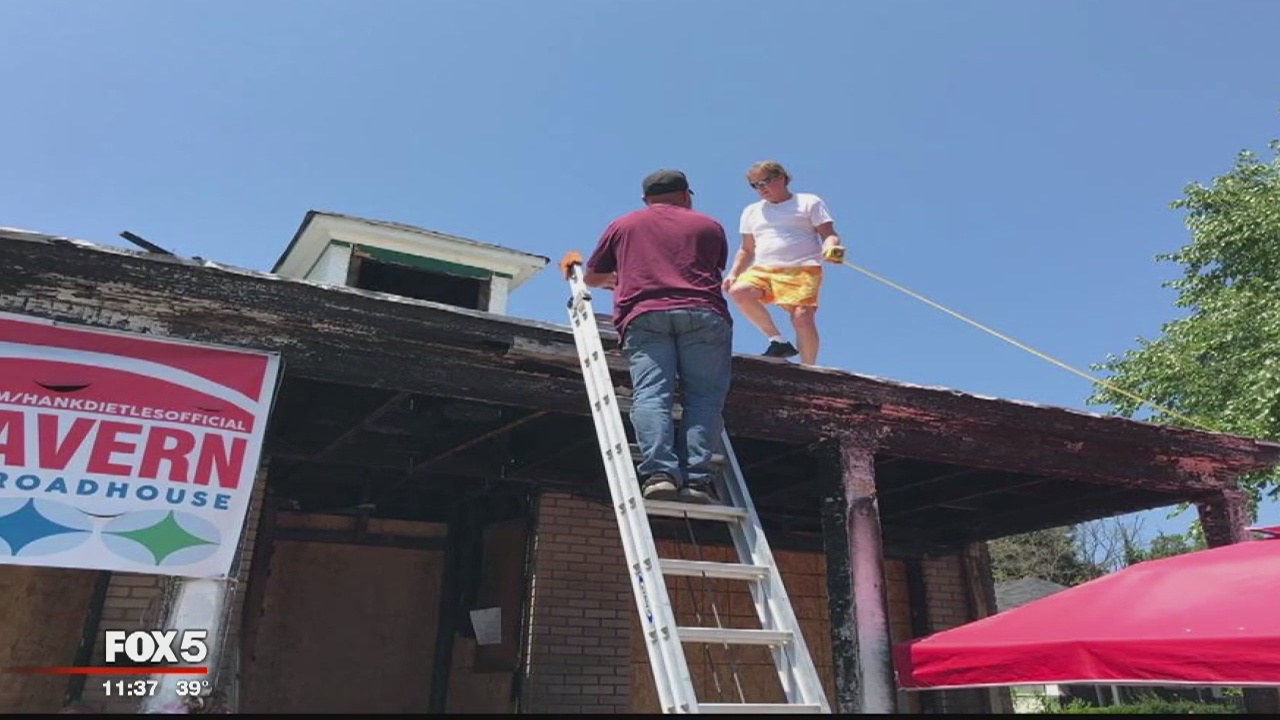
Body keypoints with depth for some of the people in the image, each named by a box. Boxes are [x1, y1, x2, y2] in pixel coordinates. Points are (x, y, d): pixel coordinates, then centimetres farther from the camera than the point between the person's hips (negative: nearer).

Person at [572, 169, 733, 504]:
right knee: (703, 396, -3)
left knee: (651, 394, -10)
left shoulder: (623, 224, 25)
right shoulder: (710, 225, 25)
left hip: (645, 316, 0)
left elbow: (590, 277, 32)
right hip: (704, 314, 0)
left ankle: (658, 473, -28)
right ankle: (696, 478, -17)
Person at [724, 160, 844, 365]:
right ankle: (777, 340, -14)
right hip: (763, 270, 4)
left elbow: (829, 235, 6)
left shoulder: (809, 202, 13)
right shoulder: (751, 211, 26)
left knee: (803, 318, -24)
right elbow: (747, 250, 27)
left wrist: (830, 248, -18)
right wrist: (733, 273, 9)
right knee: (738, 291, -28)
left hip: (802, 271, -3)